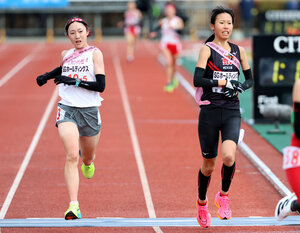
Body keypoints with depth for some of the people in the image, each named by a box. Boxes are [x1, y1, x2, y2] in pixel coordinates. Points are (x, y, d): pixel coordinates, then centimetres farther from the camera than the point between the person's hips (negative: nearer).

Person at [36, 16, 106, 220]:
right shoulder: (66, 54, 9)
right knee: (71, 156, -21)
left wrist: (73, 81, -18)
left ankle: (87, 161, 58)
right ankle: (74, 206, -27)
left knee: (87, 159, 17)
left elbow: (100, 85, -13)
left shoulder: (95, 53, -3)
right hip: (67, 109, 1)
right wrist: (48, 76, 20)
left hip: (90, 111, -1)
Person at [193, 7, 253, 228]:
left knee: (229, 155, -22)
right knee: (209, 164, 7)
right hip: (210, 112, -2)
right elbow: (197, 80, -15)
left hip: (232, 112, 2)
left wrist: (240, 88, -2)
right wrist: (223, 82, -20)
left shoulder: (239, 50, 9)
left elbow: (250, 79, 18)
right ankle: (202, 203, 33)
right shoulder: (207, 50, -4)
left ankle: (224, 195, 5)